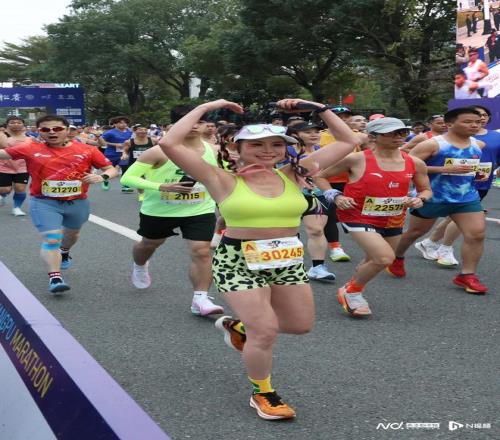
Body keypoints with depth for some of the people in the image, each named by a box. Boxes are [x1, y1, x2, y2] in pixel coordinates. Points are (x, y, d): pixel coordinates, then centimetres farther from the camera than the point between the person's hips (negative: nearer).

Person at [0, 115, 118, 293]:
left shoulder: (87, 150, -9)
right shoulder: (31, 149, -9)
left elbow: (111, 169, -5)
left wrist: (102, 177, -26)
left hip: (78, 203, 3)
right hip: (44, 203, -3)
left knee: (72, 234, 26)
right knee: (51, 239, -16)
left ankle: (64, 252, 58)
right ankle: (54, 278, -11)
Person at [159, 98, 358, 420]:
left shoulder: (293, 175, 2)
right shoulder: (223, 180, -9)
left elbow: (348, 142, 7)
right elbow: (170, 144, -18)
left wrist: (317, 108, 3)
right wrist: (206, 108, -10)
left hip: (288, 260, 6)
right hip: (238, 260, -5)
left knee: (301, 324, 14)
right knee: (265, 331, -8)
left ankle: (238, 326, 40)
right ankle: (263, 394, 22)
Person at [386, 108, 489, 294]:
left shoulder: (478, 145, 5)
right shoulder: (432, 144, -15)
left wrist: (478, 172, 5)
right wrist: (444, 169, -25)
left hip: (467, 198, 5)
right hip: (433, 198, -4)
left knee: (477, 234, -9)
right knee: (416, 232, 14)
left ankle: (467, 275, 0)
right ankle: (397, 257, 39)